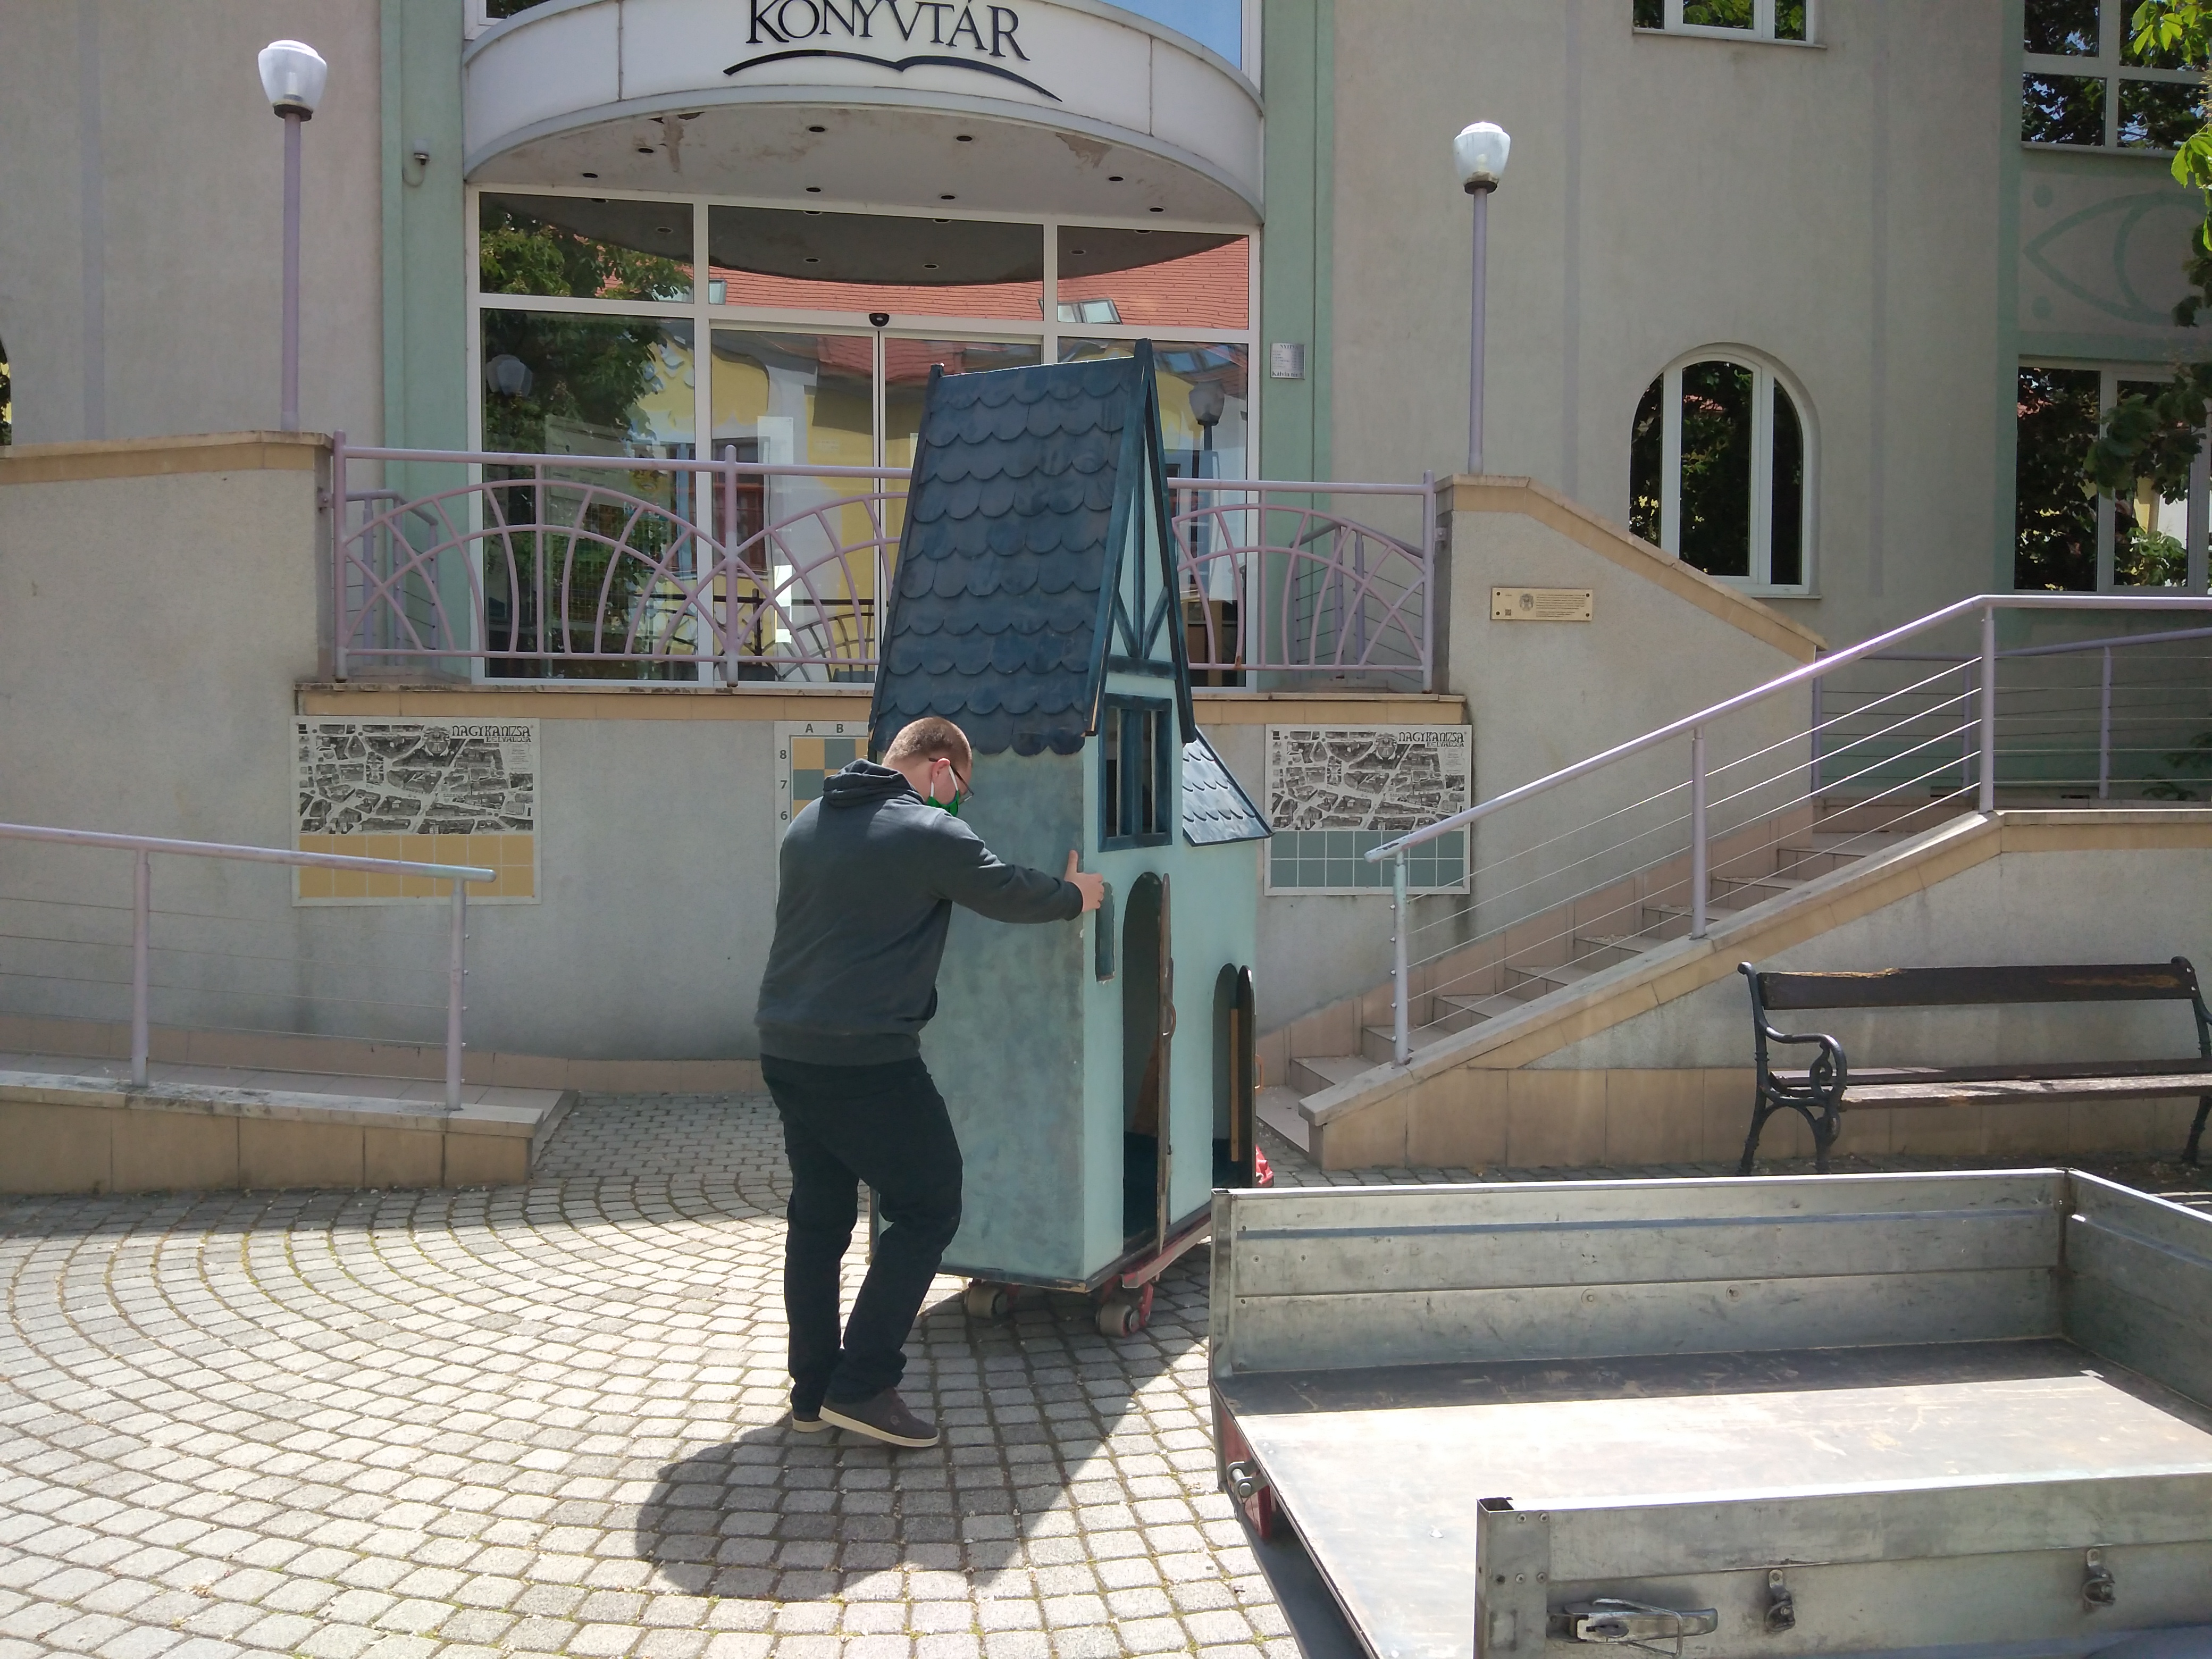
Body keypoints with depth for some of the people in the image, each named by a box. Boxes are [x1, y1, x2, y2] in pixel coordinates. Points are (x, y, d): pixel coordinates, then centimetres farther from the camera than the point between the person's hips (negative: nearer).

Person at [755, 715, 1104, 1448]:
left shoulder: (807, 824, 14)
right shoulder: (930, 832, -10)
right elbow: (1011, 893, 1)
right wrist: (1075, 894, 21)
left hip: (785, 1050, 8)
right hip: (868, 1061, -8)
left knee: (817, 1216, 16)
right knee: (928, 1210, 4)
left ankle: (813, 1388, 22)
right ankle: (862, 1385, 1)